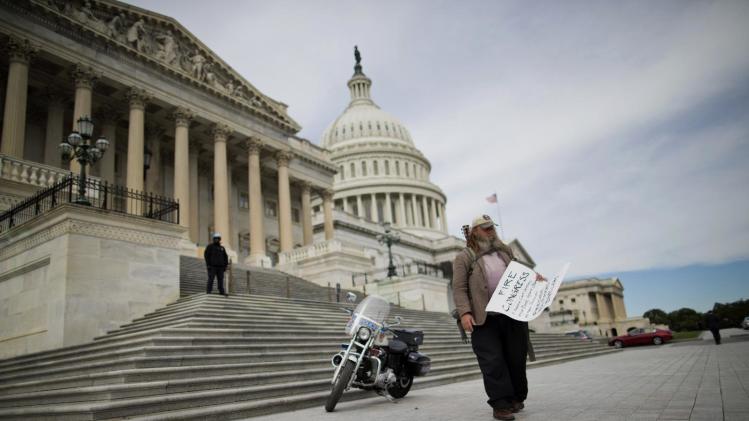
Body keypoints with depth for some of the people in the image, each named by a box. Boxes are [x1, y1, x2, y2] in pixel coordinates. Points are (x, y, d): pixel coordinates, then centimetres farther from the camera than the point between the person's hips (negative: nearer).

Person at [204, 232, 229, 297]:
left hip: (220, 267, 4)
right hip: (212, 266, -4)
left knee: (220, 279, -1)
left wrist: (225, 265, 7)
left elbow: (225, 257, 17)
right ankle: (208, 291, -7)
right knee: (211, 279, -8)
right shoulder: (210, 246, 3)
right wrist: (208, 265, -11)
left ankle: (222, 292, -2)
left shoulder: (222, 248, 16)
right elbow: (206, 255, -4)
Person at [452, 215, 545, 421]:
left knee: (516, 358, 9)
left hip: (514, 315, 5)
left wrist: (533, 278, 5)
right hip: (485, 319, -4)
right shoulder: (464, 258, 1)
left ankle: (516, 398, 27)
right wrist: (464, 312, -18)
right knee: (493, 362, -6)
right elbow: (459, 288, -5)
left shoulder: (505, 250, 17)